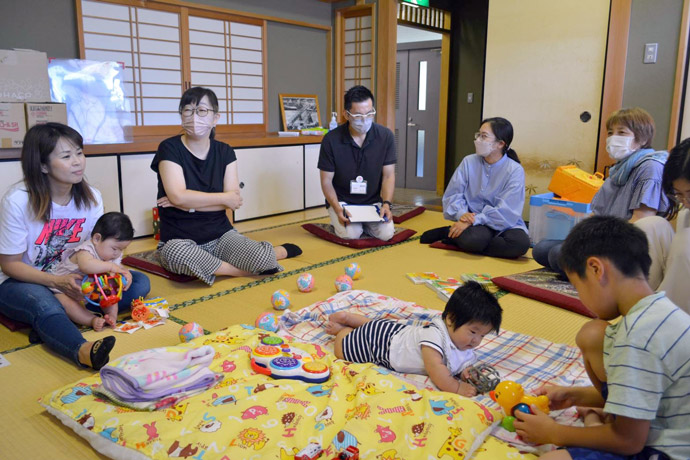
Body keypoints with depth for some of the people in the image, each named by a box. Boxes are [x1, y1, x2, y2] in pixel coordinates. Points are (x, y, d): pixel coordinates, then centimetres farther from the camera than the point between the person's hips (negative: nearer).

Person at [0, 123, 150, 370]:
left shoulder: (91, 197, -5)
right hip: (22, 282, -5)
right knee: (44, 302, -39)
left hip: (72, 279, 5)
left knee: (139, 283, -16)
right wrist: (57, 282, -28)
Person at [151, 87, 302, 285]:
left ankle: (281, 251, 14)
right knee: (176, 254, -39)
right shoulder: (170, 148, -6)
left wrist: (189, 203, -15)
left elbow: (234, 201, -5)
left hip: (220, 234, 2)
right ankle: (244, 270, -16)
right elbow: (178, 196, -20)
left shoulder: (225, 152, 4)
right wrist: (224, 198, -10)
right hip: (180, 239, -2)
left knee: (264, 260, -24)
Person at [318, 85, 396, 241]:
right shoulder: (331, 140, -13)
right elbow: (326, 181, -7)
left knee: (386, 233, -19)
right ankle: (338, 221, 11)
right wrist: (337, 209, -23)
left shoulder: (385, 136, -8)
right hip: (341, 200, -2)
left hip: (373, 201, 2)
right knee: (351, 234, -26)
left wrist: (386, 203, -20)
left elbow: (388, 175, -3)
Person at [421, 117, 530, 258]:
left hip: (503, 224, 2)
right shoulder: (469, 162, 0)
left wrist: (474, 221, -26)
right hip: (472, 221, -2)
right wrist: (462, 214, -22)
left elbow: (505, 211, -17)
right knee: (474, 239, -38)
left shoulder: (515, 170, -9)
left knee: (520, 243, -33)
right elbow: (453, 194, -2)